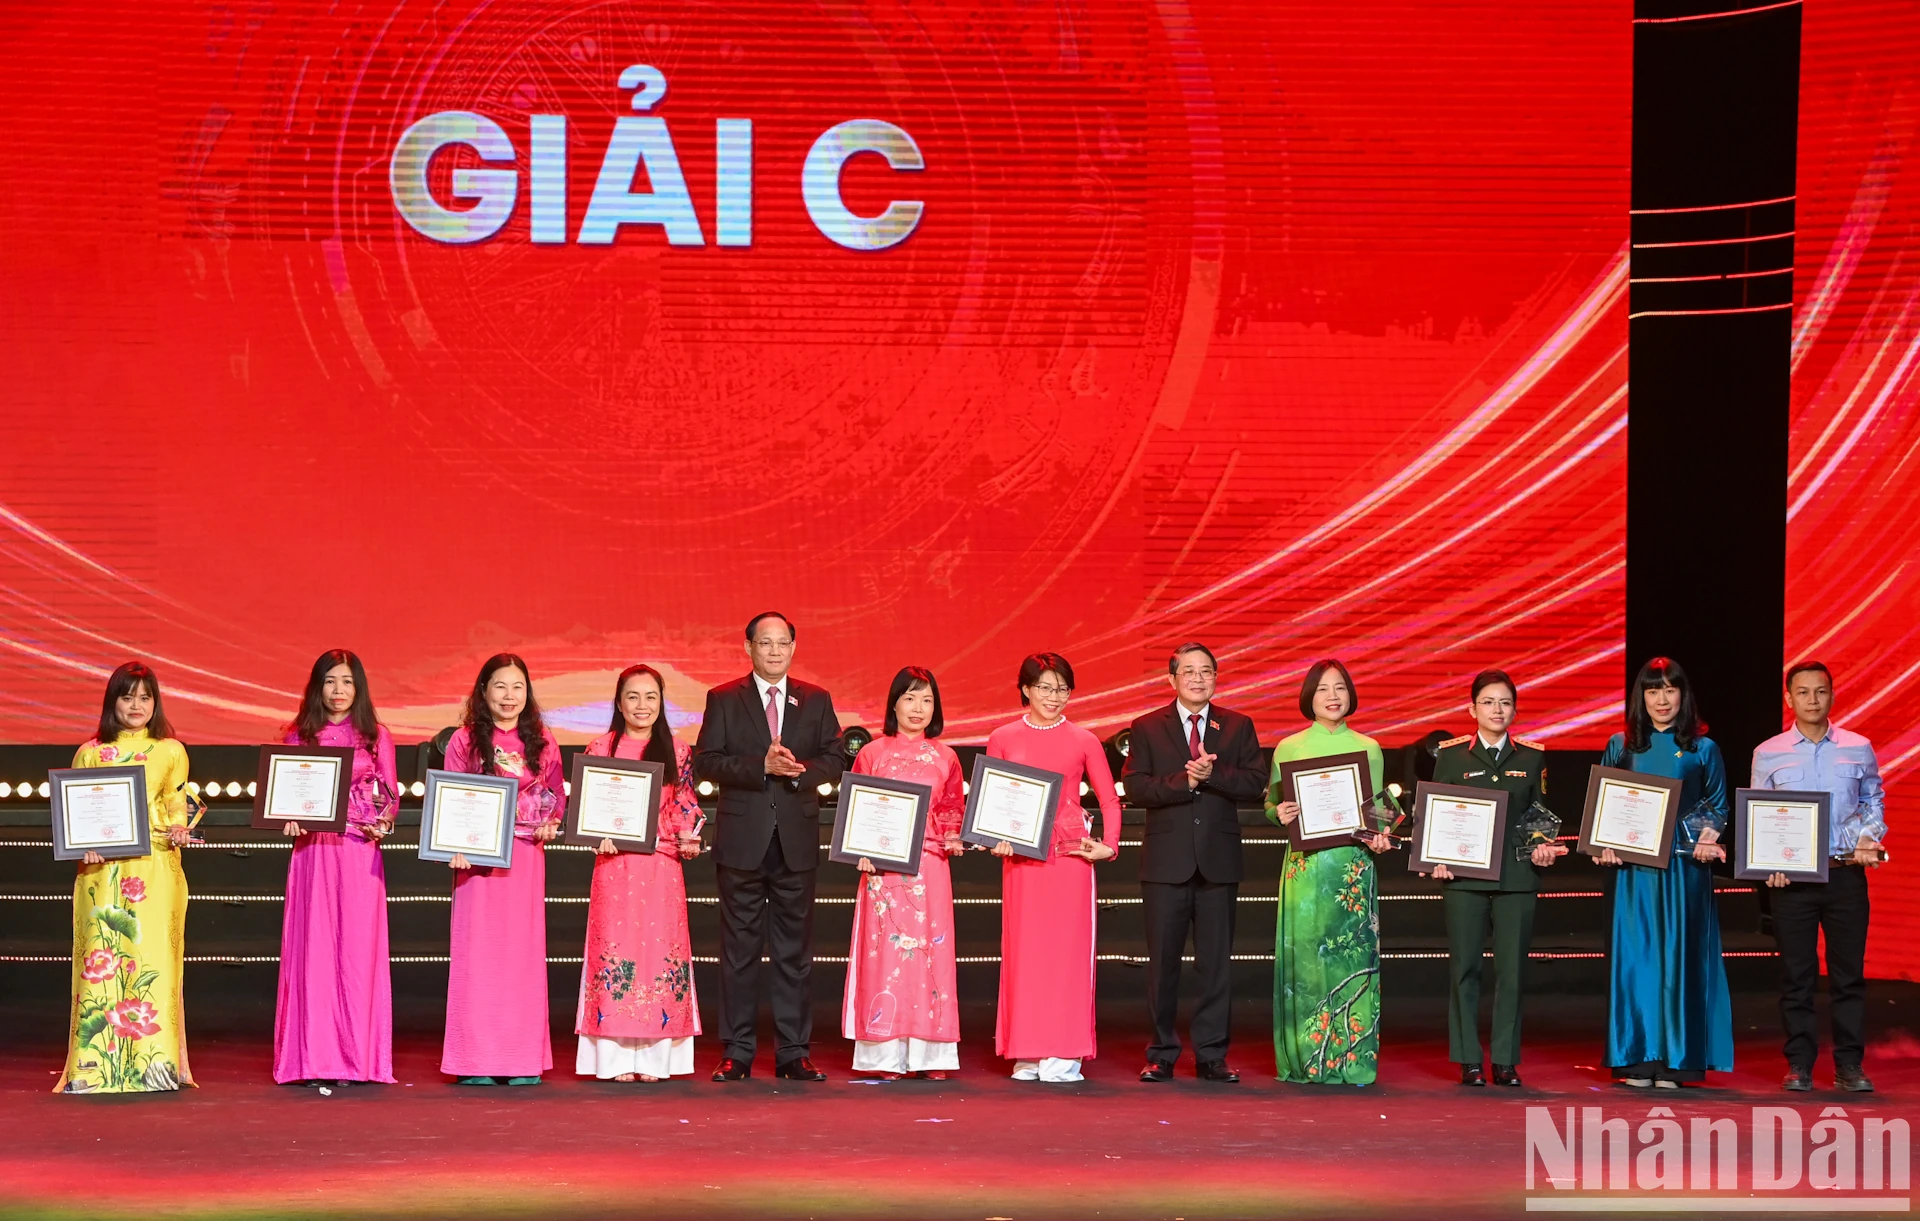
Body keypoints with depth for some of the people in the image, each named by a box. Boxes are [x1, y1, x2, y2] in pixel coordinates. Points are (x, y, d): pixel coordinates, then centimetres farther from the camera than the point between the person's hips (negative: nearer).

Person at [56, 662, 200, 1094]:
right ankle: (97, 1063, 0)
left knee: (152, 955, -7)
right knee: (101, 957, -4)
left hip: (155, 869, -1)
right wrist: (84, 845, -7)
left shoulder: (171, 752, 11)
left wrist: (180, 830, -9)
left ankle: (154, 1061, -3)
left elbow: (179, 806, 12)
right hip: (102, 870, 1)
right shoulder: (90, 753, 12)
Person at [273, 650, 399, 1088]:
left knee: (357, 947, -2)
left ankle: (357, 1055, 2)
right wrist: (289, 818, -10)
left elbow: (391, 795, 8)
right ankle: (315, 1057, 2)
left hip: (360, 851, 0)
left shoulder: (376, 736, 8)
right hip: (313, 849, 0)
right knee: (313, 948, -2)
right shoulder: (299, 737, 9)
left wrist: (382, 822, -11)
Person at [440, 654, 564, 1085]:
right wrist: (456, 846, -12)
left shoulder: (541, 740, 9)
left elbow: (558, 793, 13)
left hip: (526, 854, 2)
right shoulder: (465, 740, 3)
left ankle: (524, 1057, 8)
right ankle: (476, 1060, 2)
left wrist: (551, 821, -7)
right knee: (477, 948, -3)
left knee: (524, 948, 2)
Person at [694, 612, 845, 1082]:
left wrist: (799, 771, -15)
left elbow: (834, 761, 5)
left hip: (797, 839, 2)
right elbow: (705, 762, -5)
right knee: (739, 949, 2)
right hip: (742, 840, -2)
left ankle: (794, 1052, 9)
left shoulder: (816, 701, 10)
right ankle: (737, 1052, 7)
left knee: (795, 948, 4)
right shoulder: (723, 700, 4)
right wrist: (761, 766, -16)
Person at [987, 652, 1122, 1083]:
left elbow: (1109, 799, 10)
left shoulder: (1083, 741, 6)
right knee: (1024, 947, 0)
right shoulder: (1003, 739, 8)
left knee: (1068, 946, -2)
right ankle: (1027, 1054, 6)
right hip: (1021, 855, 0)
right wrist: (995, 839, -5)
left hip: (1071, 854, 0)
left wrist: (1109, 844, -2)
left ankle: (1065, 1054, 2)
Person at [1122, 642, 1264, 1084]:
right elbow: (1135, 787, -6)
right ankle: (1162, 1054, 10)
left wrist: (1212, 775, -15)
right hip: (1166, 861, -1)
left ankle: (1211, 1055, 9)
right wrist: (1184, 781, -17)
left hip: (1219, 860, 1)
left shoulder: (1238, 727, 9)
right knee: (1163, 961, 2)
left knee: (1217, 960, 3)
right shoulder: (1146, 729, 5)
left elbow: (1256, 783, -2)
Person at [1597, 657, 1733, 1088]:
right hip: (1634, 864, 1)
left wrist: (1708, 838, -8)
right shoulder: (1621, 746, 9)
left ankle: (1674, 1059, 2)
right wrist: (1606, 844, -3)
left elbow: (1718, 805, 10)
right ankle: (1637, 1058, 3)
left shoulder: (1702, 748, 6)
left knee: (1678, 955, -2)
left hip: (1684, 865, -1)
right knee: (1635, 954, -1)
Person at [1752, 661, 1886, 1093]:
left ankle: (1849, 1065, 8)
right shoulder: (1768, 754, 5)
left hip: (1846, 875, 0)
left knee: (1849, 972, 1)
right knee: (1796, 974, 3)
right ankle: (1799, 1064, 10)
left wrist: (1869, 837, -4)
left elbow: (1874, 800, 15)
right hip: (1792, 878, 0)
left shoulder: (1858, 749, 5)